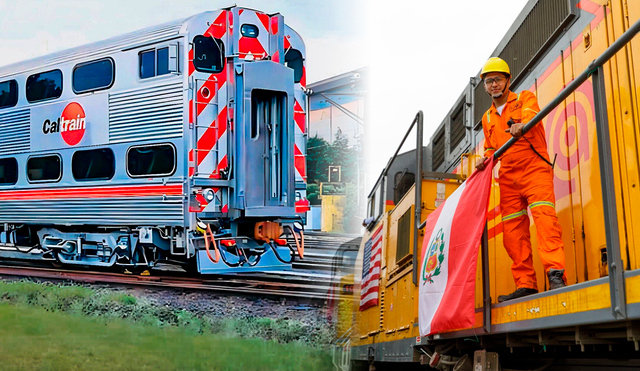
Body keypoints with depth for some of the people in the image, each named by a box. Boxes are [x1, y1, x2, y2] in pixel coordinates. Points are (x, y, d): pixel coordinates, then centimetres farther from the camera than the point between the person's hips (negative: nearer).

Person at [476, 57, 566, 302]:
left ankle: (555, 273, -30)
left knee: (544, 217, -23)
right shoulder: (488, 118, 23)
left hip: (535, 169, -5)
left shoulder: (525, 98, 8)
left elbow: (530, 114, -15)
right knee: (513, 232, -2)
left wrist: (521, 125, -39)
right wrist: (486, 158, 4)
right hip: (508, 178, 5)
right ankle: (525, 284, 0)